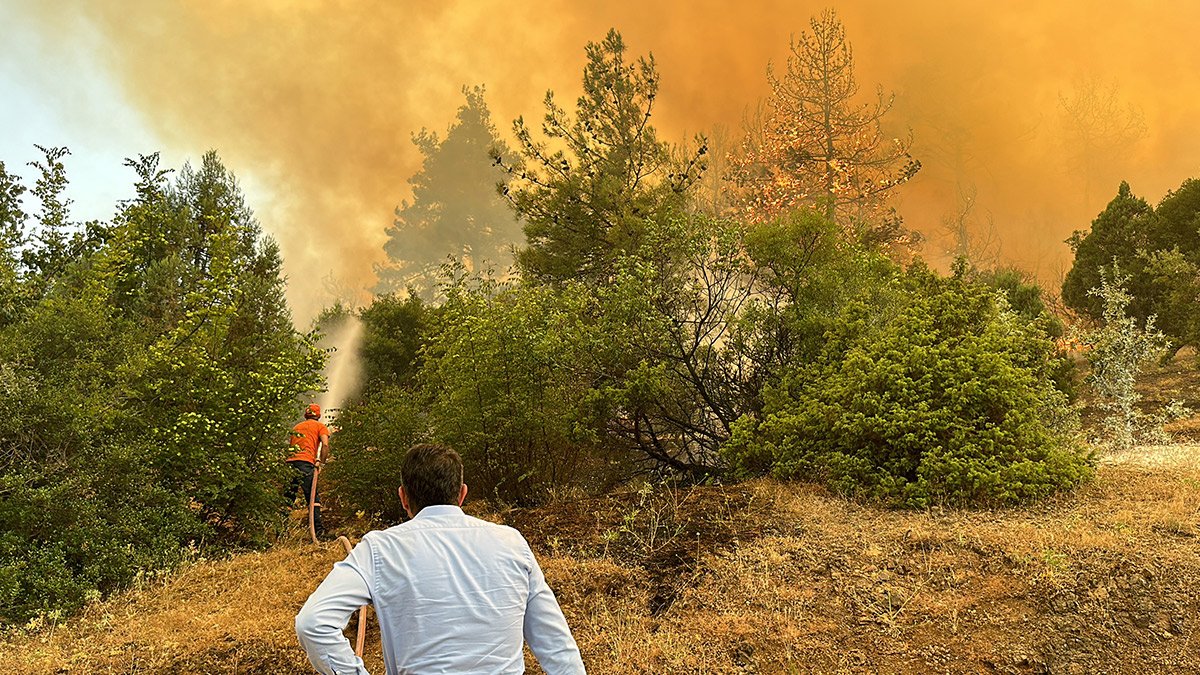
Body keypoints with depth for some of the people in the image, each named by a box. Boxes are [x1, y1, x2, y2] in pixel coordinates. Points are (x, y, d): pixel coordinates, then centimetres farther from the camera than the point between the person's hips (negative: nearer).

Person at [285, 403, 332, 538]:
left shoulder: (296, 427, 28)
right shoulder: (320, 426, 13)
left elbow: (290, 445, 23)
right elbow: (325, 444, -3)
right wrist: (321, 461, 2)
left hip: (289, 461, 5)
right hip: (305, 462, -5)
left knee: (287, 498, 10)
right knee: (313, 498, -3)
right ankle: (318, 529, -11)